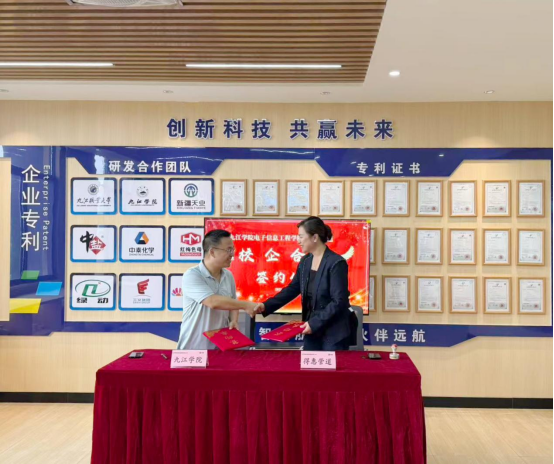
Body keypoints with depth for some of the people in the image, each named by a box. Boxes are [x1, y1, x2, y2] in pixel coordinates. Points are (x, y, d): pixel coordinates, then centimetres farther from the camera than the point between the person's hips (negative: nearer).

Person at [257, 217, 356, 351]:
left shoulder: (336, 263, -17)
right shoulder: (305, 261, 6)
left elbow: (339, 302, -19)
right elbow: (292, 289, 11)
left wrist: (315, 323, -21)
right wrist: (266, 306, 1)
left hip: (335, 332, -7)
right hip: (313, 330, 7)